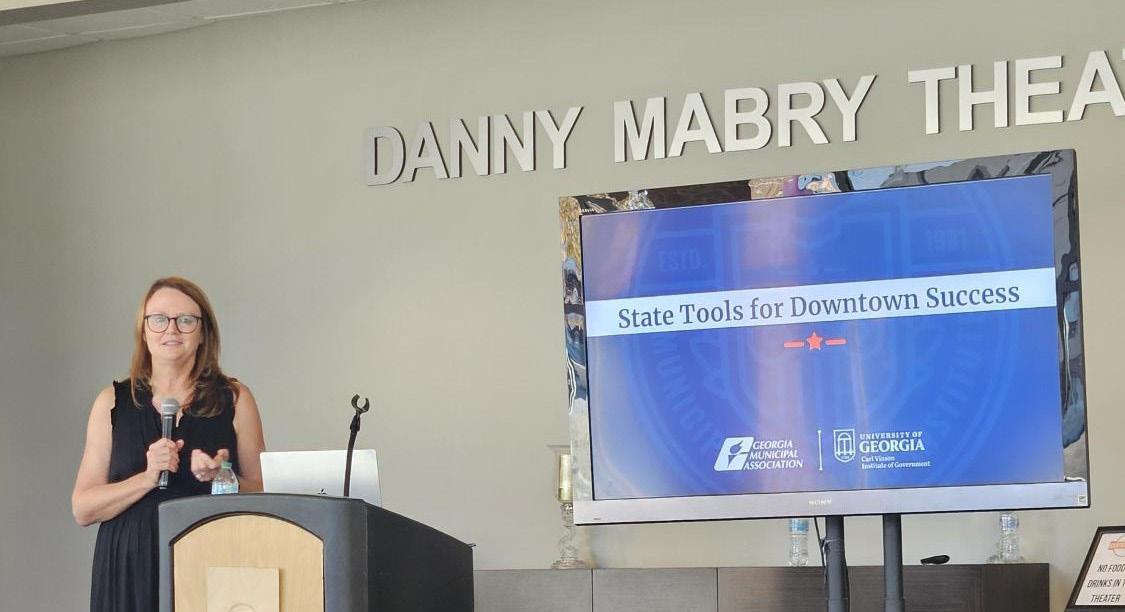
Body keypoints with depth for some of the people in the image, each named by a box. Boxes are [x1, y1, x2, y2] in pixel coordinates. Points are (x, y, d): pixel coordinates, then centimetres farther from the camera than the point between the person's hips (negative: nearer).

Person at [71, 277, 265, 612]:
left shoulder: (235, 400, 7)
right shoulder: (113, 402, 8)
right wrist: (148, 477, -11)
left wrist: (221, 476, -12)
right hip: (132, 575, 0)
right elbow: (82, 509, 2)